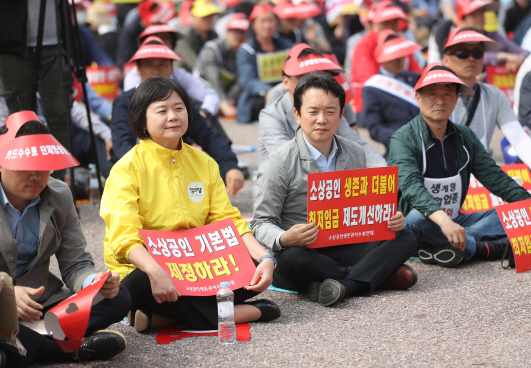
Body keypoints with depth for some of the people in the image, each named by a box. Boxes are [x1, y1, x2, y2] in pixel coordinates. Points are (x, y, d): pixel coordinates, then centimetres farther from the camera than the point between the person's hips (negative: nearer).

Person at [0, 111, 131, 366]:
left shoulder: (59, 196, 5)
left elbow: (76, 264, 5)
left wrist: (95, 282, -20)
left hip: (38, 304, 6)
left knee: (118, 298, -13)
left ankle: (34, 339, -24)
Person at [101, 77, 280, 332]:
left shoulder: (204, 164, 10)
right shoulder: (128, 168, -8)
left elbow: (227, 220, 6)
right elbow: (124, 236, -20)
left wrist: (265, 258, -12)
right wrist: (156, 271, -40)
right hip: (142, 267, -5)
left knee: (253, 273, -18)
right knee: (140, 285, -39)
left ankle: (160, 317, -20)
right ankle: (232, 314, -24)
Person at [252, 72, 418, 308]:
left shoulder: (355, 155, 8)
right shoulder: (280, 164, -8)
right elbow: (262, 222, -8)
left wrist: (390, 220, -7)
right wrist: (283, 240, -32)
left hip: (343, 250, 5)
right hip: (302, 252, -4)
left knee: (405, 239, -13)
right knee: (291, 259, -40)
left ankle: (345, 285, -32)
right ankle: (381, 273, -22)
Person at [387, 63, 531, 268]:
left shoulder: (465, 138, 10)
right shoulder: (403, 140, -11)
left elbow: (495, 177, 8)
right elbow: (412, 186, -27)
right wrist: (443, 220, -45)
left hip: (455, 222, 5)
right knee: (416, 219, -39)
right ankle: (490, 248, -24)